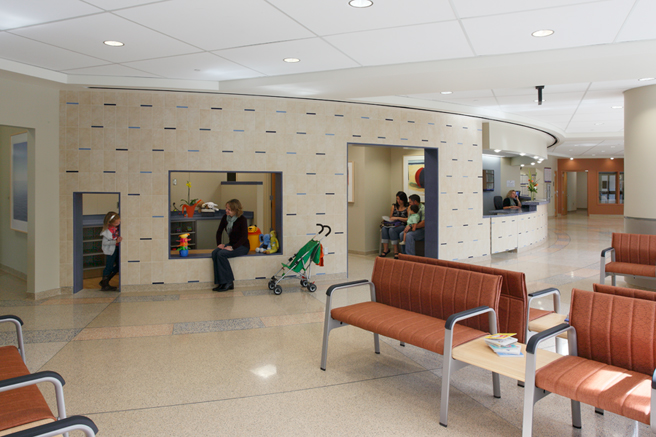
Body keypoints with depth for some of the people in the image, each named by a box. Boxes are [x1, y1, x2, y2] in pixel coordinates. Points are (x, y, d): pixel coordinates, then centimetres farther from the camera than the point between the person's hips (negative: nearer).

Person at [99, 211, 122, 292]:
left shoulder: (117, 226, -3)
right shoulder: (108, 230, -24)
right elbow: (105, 242, -23)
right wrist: (116, 241, -29)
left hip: (116, 248, 8)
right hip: (110, 250, -8)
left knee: (118, 266, 10)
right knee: (109, 266, -2)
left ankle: (105, 281, 24)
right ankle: (104, 285, 10)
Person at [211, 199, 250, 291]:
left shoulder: (242, 219, -15)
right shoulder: (225, 217, 3)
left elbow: (244, 236, -19)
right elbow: (219, 232, 14)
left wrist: (233, 247, -25)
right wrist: (219, 243, -1)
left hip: (242, 246, -7)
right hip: (231, 244, 7)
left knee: (221, 254, -28)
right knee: (215, 253, -20)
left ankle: (228, 282, -19)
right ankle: (221, 283, -19)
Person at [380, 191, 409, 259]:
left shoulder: (407, 208, 1)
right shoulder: (394, 206, 19)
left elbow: (409, 219, -8)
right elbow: (391, 217, 22)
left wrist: (398, 218, -13)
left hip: (403, 226, -5)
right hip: (394, 225, 5)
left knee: (392, 230, -34)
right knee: (384, 228, -27)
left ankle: (396, 251, -28)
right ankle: (385, 249, -27)